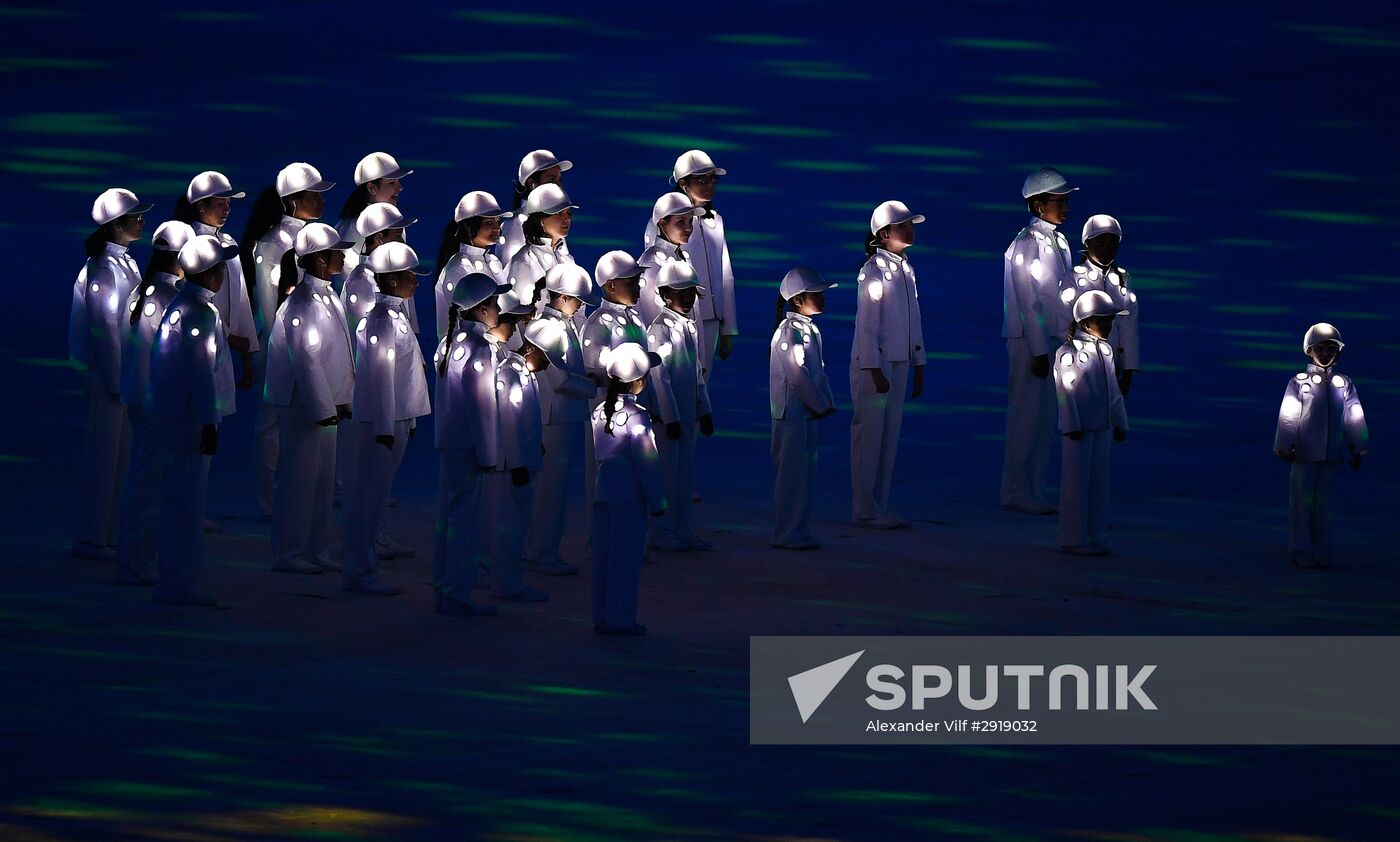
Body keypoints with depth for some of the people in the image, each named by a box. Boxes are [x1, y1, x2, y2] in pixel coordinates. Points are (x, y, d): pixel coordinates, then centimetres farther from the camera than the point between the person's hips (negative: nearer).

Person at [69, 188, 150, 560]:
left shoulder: (126, 263, 11)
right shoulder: (104, 269, -17)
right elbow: (103, 330, -18)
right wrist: (117, 382, -17)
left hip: (129, 371, 9)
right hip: (110, 372, -9)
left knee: (122, 455, 13)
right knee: (104, 456, -2)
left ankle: (110, 534, 21)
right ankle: (91, 539, 6)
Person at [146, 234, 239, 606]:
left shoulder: (179, 305, 13)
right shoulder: (201, 313, -18)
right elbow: (202, 372, -21)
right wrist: (208, 423, -19)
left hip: (173, 416, 10)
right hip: (192, 418, -10)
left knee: (179, 498, 16)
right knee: (187, 501, -6)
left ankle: (172, 580, 23)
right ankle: (177, 584, -3)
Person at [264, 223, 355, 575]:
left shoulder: (327, 296, 11)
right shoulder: (302, 302, -18)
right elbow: (305, 358, -21)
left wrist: (340, 401, 15)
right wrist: (322, 407, -20)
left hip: (325, 402, 10)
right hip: (302, 402, -10)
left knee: (323, 478, 13)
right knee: (299, 477, -3)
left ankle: (315, 551, 21)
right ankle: (288, 554, 5)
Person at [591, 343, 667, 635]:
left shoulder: (600, 412, 6)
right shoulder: (637, 416, -15)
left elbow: (599, 452, 11)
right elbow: (647, 461, -13)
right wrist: (657, 501, -7)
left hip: (602, 490, 7)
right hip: (630, 493, -7)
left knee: (603, 555, 11)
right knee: (626, 557, 0)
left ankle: (602, 617, 16)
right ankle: (620, 619, 2)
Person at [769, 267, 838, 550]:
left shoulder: (810, 329, 13)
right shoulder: (789, 331, -16)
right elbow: (798, 375, -20)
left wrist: (827, 404, 7)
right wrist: (821, 406, -14)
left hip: (808, 413, 9)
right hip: (791, 412, -9)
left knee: (806, 473, 12)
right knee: (792, 473, -5)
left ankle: (799, 531, 19)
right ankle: (787, 534, 0)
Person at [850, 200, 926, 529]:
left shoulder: (905, 269, 12)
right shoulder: (873, 270, -12)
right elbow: (867, 323, -16)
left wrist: (918, 366, 16)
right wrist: (875, 370, -18)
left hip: (899, 363, 8)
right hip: (873, 363, -8)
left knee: (890, 435, 9)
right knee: (869, 435, -3)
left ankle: (879, 506, 14)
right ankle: (864, 510, 1)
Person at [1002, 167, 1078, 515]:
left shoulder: (1059, 242, 14)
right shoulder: (1026, 244, -13)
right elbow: (1028, 302, -17)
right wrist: (1039, 351, -19)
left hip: (1053, 339, 9)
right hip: (1029, 342, -9)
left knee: (1046, 419, 11)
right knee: (1026, 417, -5)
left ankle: (1034, 491, 18)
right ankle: (1016, 492, 1)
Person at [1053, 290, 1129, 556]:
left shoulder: (1106, 349, 13)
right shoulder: (1068, 351, -10)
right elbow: (1065, 391, -14)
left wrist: (1120, 423, 19)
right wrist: (1073, 426, -18)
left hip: (1102, 426, 7)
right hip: (1079, 428, -7)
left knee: (1099, 481, 9)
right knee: (1077, 481, -4)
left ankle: (1096, 537, 15)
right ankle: (1073, 539, 1)